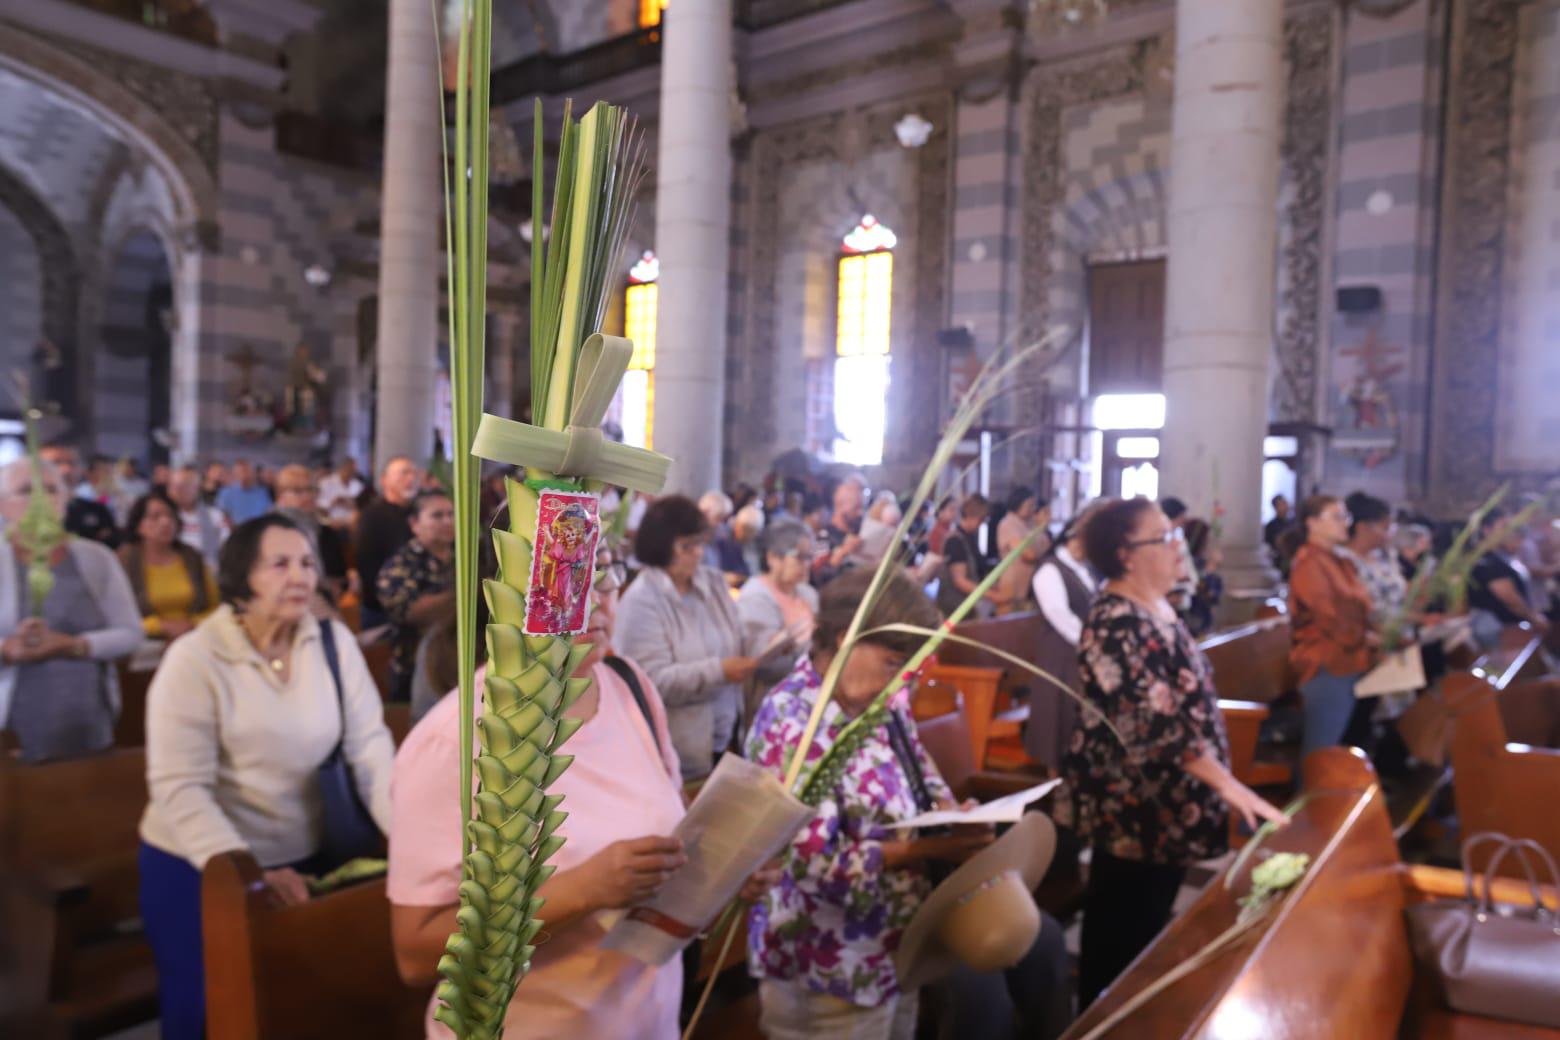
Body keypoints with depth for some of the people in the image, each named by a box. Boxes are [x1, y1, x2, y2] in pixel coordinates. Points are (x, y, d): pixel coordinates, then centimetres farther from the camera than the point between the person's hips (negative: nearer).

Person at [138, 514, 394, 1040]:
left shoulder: (334, 641, -6)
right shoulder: (194, 659, -15)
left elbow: (370, 746, -10)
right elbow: (179, 789, -20)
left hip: (303, 859, 3)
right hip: (199, 868, -3)